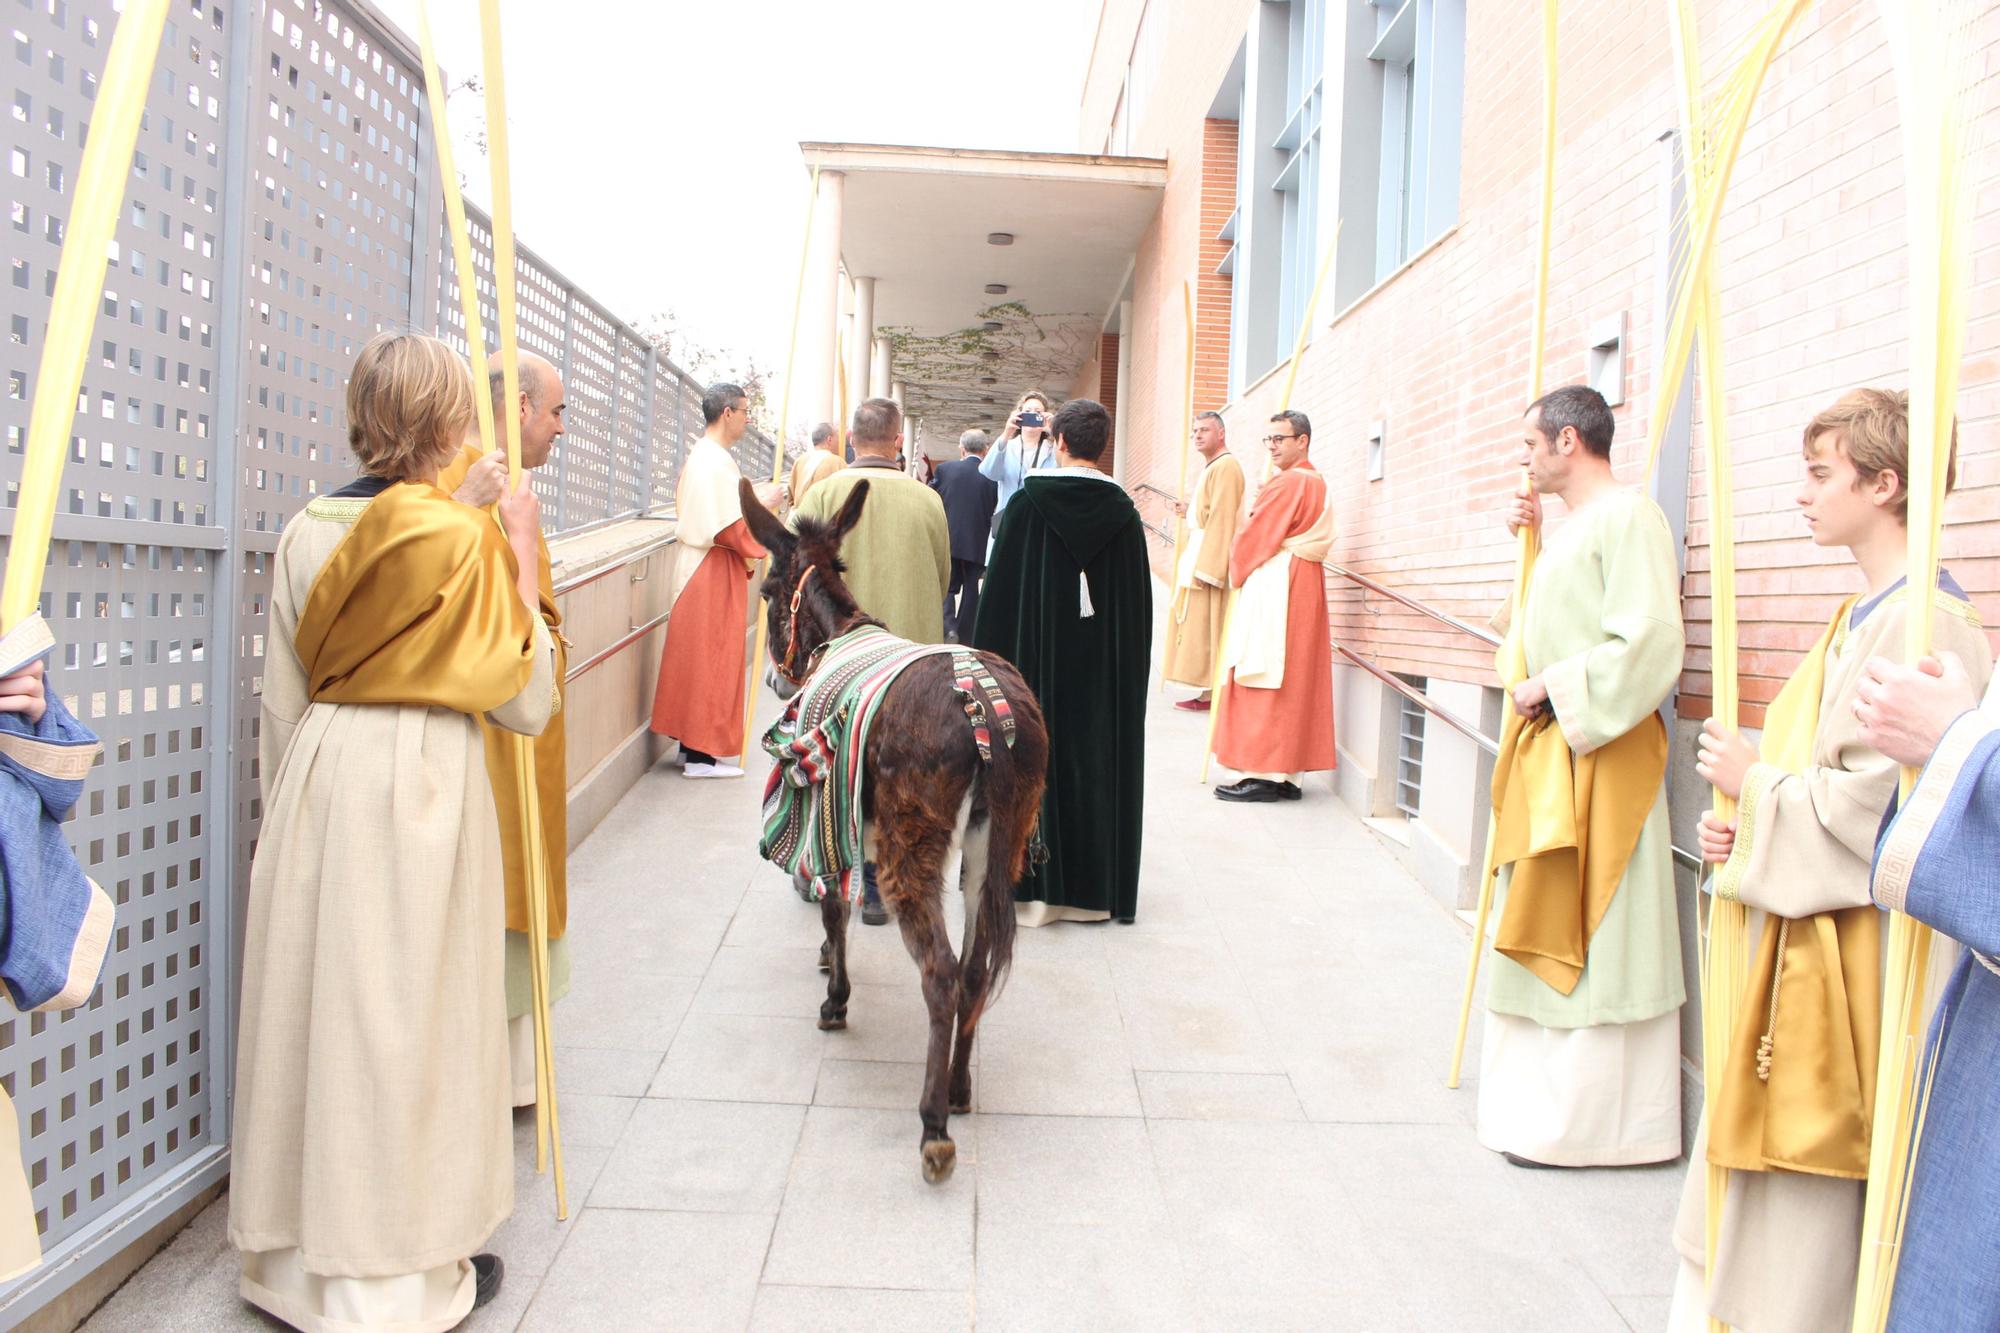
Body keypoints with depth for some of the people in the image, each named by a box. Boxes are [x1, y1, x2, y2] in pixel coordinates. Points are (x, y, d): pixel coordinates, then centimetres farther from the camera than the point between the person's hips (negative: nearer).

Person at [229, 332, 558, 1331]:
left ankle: (296, 1253, 32)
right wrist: (522, 563, -2)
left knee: (312, 1004, 15)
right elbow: (524, 702, -6)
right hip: (422, 785, -5)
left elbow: (282, 699, 9)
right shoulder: (464, 541, -12)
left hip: (317, 777, 6)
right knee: (408, 1018, 5)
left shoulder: (306, 532, 3)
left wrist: (290, 808, 21)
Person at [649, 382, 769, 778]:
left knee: (695, 657, 14)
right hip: (715, 572, -10)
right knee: (711, 660, -4)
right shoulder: (718, 461, -18)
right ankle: (701, 754, 1)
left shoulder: (698, 455, 13)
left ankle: (690, 742, 21)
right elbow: (733, 528, -23)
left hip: (696, 565, 10)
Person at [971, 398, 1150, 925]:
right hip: (1106, 666, 3)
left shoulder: (1027, 503, -8)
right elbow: (1138, 604, 3)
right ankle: (1093, 887, 16)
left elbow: (1000, 587, -7)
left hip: (1037, 658, -2)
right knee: (1097, 760, 9)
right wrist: (1128, 669, 10)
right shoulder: (1124, 512, 0)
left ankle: (1030, 884, 9)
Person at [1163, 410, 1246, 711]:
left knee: (1205, 627, -11)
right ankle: (1208, 691, 8)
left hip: (1212, 556, -10)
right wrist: (1190, 512, 13)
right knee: (1197, 627, 8)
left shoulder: (1226, 467, -11)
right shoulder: (1211, 467, 21)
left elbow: (1222, 519, -20)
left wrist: (1206, 568, -25)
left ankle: (1212, 693, -10)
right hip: (1201, 556, 10)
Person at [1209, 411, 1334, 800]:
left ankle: (1263, 774, -9)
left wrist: (1237, 571, 5)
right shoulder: (1318, 484, 19)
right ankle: (1288, 775, 10)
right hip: (1305, 584, 10)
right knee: (1295, 680, 8)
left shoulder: (1288, 482, -13)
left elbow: (1254, 537, -10)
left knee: (1264, 680, -9)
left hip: (1275, 587, -10)